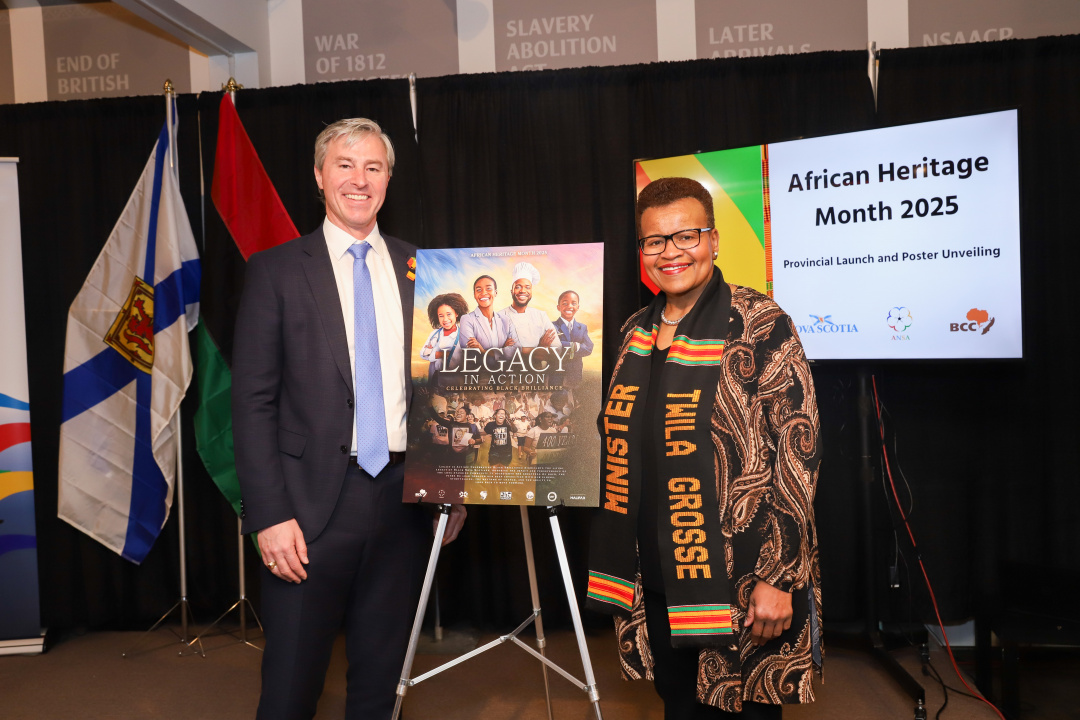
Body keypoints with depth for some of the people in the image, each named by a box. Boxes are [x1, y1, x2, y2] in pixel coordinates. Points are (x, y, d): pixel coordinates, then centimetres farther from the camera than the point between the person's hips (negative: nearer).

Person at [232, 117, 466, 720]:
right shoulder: (277, 271, 0)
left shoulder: (419, 269, 8)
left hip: (405, 497, 3)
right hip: (313, 505, -2)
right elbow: (253, 401, -4)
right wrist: (269, 515, -10)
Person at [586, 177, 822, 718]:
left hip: (741, 583, -5)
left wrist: (777, 579, -18)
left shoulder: (759, 326, -12)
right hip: (656, 583, 6)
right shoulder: (637, 332, 7)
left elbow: (796, 453, -15)